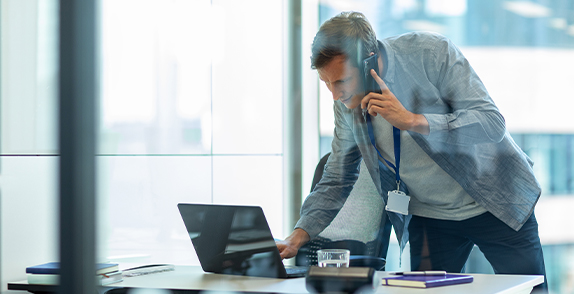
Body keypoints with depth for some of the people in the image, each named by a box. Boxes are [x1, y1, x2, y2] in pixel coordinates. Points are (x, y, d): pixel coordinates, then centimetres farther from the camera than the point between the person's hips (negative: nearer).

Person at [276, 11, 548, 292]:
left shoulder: (431, 53, -21)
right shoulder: (347, 103, -7)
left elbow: (493, 123, -26)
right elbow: (335, 181, 2)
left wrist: (411, 120, -36)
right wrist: (298, 236, -12)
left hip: (495, 205, -3)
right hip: (427, 216, 3)